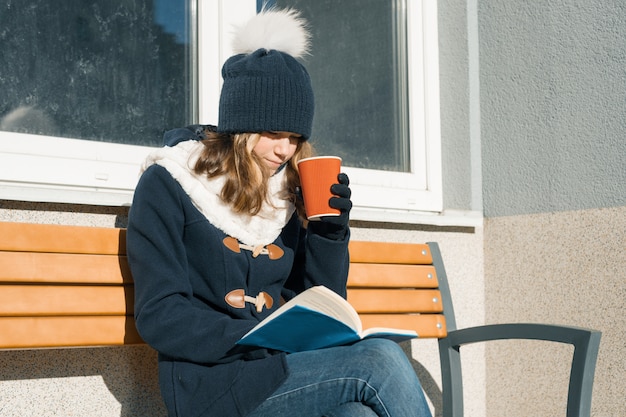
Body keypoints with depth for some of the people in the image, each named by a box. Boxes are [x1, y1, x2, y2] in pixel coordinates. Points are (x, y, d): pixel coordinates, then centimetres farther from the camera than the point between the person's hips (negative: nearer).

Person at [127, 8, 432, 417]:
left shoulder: (288, 195, 13)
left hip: (286, 373, 5)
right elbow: (160, 317, -10)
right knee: (380, 360, -25)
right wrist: (264, 341, -20)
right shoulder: (167, 186, -1)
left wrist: (331, 230, -1)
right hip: (214, 382, -5)